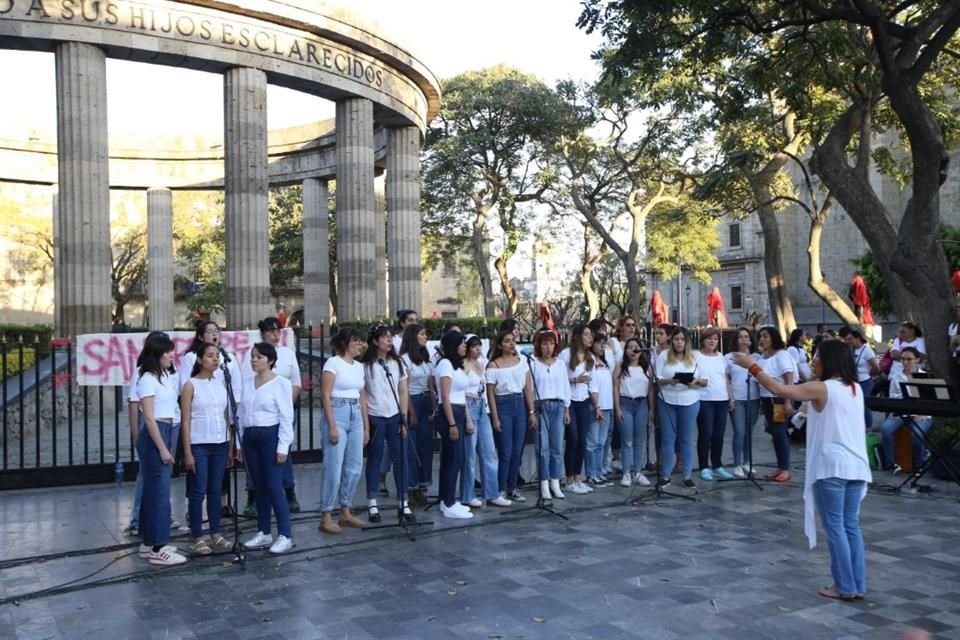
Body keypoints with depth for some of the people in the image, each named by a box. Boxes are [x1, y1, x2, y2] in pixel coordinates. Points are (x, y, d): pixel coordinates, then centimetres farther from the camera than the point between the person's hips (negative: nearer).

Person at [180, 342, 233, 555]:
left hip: (220, 444, 4)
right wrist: (187, 452, -10)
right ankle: (198, 538, 9)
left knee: (216, 491, 10)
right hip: (199, 445, -4)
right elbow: (185, 421, -6)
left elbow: (226, 417, 11)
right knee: (198, 492, 0)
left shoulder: (221, 384, 8)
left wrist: (231, 447, 8)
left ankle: (216, 535, 17)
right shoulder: (191, 385, -5)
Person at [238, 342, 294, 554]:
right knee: (259, 487, 11)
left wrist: (283, 446, -14)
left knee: (274, 487, -6)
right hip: (250, 436, 6)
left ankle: (285, 536, 1)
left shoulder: (281, 383, -7)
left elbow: (286, 417, -10)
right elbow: (242, 414, 13)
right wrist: (240, 442, 10)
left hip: (271, 435, -6)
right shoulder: (247, 383, 11)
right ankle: (264, 533, 20)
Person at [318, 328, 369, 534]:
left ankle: (346, 512, 20)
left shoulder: (359, 366, 14)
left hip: (356, 416, 7)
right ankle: (326, 517, 2)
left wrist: (366, 427, 14)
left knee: (354, 468, 9)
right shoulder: (333, 363, -7)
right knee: (333, 468, -6)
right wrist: (332, 426, -17)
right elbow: (325, 395, -11)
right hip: (337, 414, -7)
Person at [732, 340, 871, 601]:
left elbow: (779, 389, -14)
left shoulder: (821, 389, -12)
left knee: (835, 527, 2)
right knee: (852, 526, 13)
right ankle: (858, 586, 17)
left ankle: (845, 587, 6)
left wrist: (752, 366, -6)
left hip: (831, 467, -7)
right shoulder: (855, 389, 9)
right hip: (856, 465, 7)